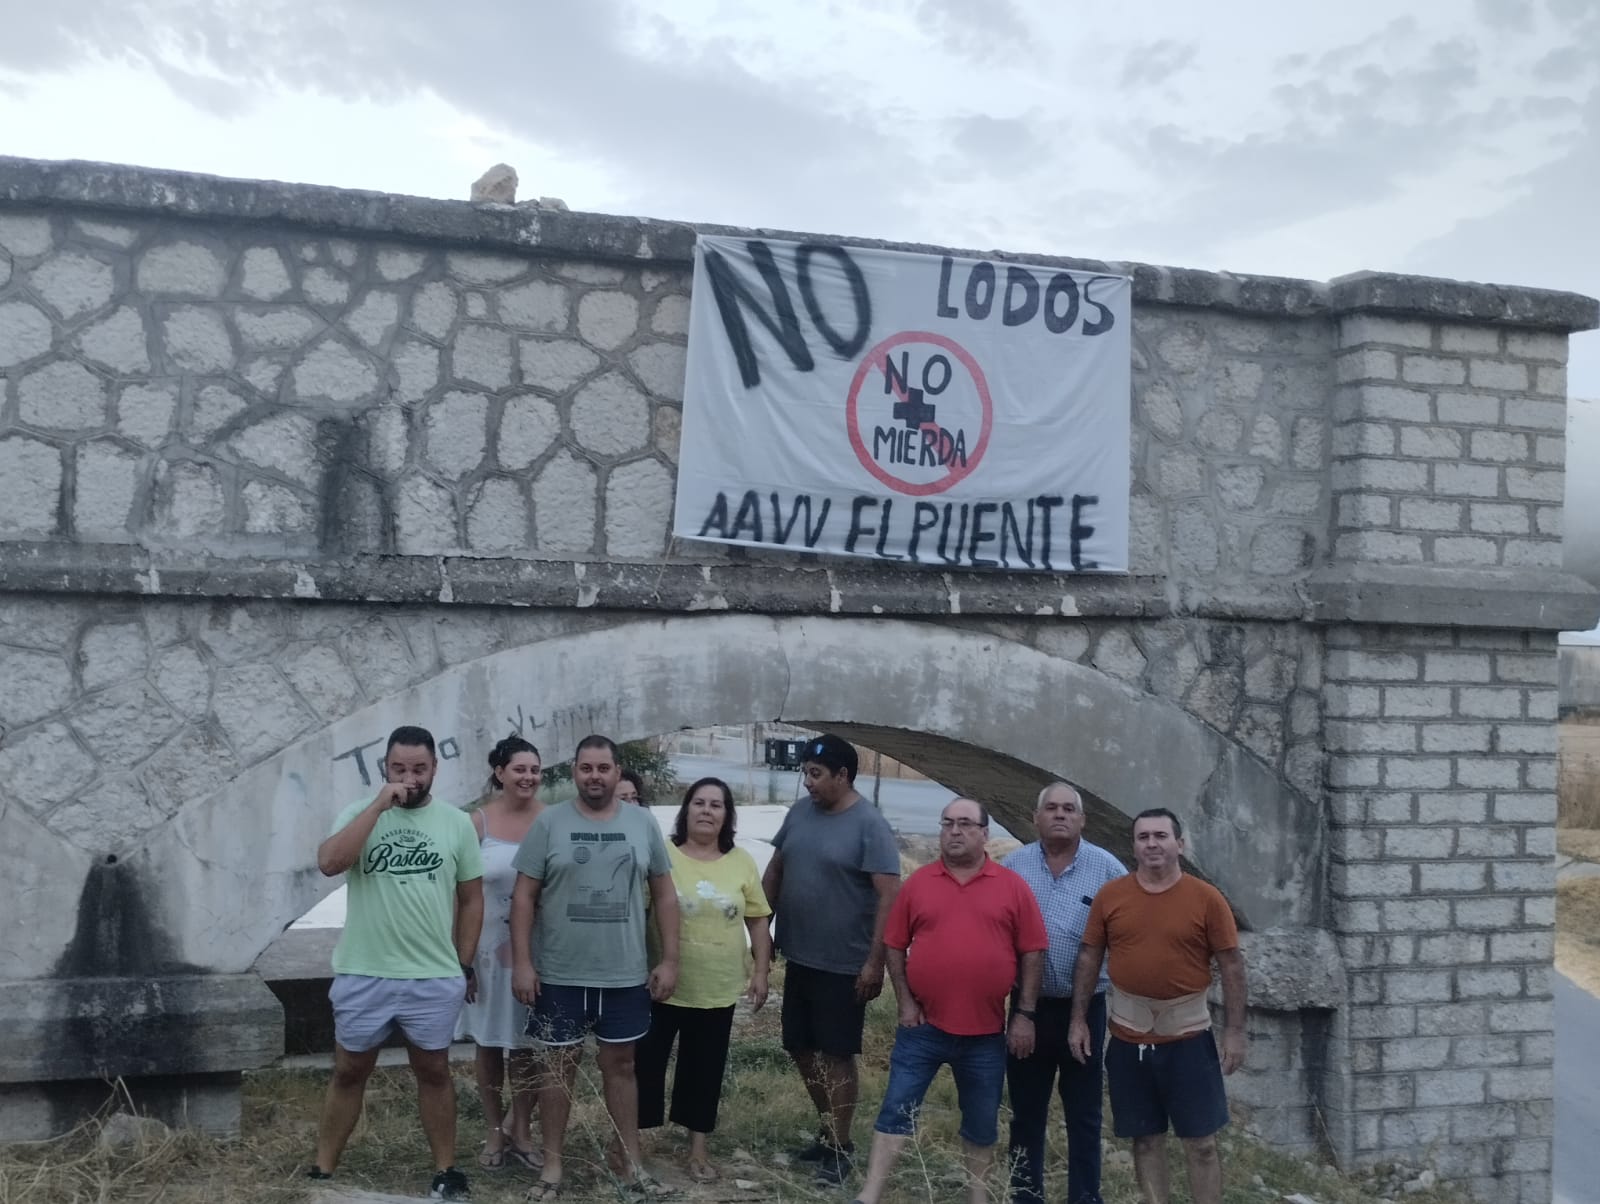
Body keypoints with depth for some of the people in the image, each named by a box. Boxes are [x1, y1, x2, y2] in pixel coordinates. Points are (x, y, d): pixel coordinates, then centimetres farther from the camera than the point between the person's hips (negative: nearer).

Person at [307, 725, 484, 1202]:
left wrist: (463, 966, 4)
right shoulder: (359, 814, -2)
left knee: (433, 1073, 13)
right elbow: (329, 863, -21)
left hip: (434, 979, 0)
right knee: (349, 1073, 13)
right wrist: (379, 805, -21)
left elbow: (471, 899, 6)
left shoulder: (457, 823, 0)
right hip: (362, 975, 0)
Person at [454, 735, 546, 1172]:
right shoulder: (479, 821, -5)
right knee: (489, 1043, 10)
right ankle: (496, 1132, 25)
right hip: (489, 946, 0)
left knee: (526, 1045, 8)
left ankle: (521, 1130, 23)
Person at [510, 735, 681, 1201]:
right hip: (559, 974, -2)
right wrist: (521, 962, -9)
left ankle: (628, 1159, 27)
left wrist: (669, 959, 2)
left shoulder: (643, 823, 2)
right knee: (558, 1064, 9)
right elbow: (524, 896, -4)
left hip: (625, 974, 2)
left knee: (620, 1063, 13)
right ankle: (552, 1164, 21)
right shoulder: (549, 823, -4)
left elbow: (664, 894, 6)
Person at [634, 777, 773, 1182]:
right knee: (646, 1063, 7)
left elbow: (758, 921, 8)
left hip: (717, 990, 3)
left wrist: (761, 971, 4)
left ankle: (698, 1147, 28)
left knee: (705, 1069, 13)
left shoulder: (742, 863, 2)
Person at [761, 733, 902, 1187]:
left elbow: (889, 895, -18)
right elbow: (775, 870, 14)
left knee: (836, 1055, 4)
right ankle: (828, 1130, 34)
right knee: (801, 1048, 15)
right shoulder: (799, 813, 3)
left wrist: (874, 962, -20)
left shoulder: (869, 825, -16)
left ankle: (842, 1145, 20)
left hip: (844, 965, -7)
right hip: (799, 958, 7)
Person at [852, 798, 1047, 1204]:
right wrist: (905, 1001, -3)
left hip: (985, 1031, 0)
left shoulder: (1013, 886, -2)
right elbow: (895, 945, 5)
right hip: (924, 1025, 0)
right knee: (896, 1110, 2)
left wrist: (1024, 1013, -3)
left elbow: (1032, 953, 0)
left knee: (982, 1123, 14)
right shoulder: (918, 882, 0)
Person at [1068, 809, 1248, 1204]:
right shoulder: (1110, 896, -1)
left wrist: (1234, 1031, -6)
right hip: (1129, 1038, 2)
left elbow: (1231, 965, -3)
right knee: (1146, 1139, 12)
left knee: (1201, 1141, 6)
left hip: (1188, 1037, -2)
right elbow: (1089, 958, 5)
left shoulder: (1207, 898, -6)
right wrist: (1078, 1020, 2)